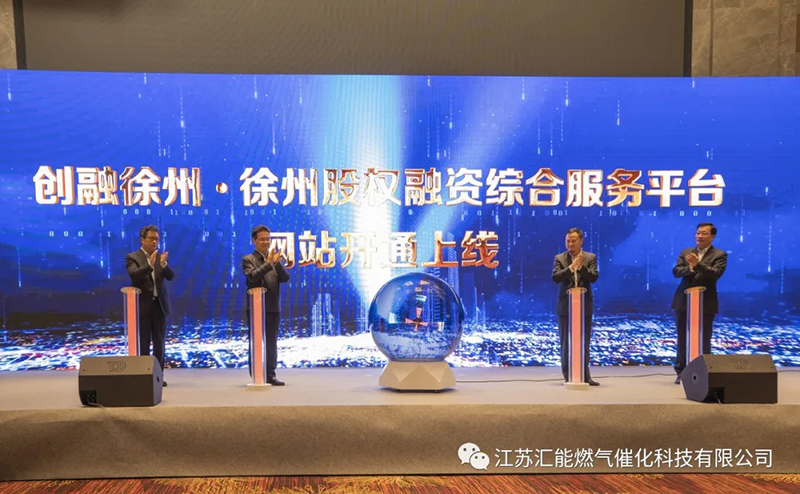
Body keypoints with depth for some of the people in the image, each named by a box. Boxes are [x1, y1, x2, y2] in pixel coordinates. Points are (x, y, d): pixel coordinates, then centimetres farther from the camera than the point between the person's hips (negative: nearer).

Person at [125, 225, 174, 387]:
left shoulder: (161, 257, 8)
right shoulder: (132, 257, -2)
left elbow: (170, 276, -4)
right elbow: (134, 274, -20)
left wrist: (164, 265, -24)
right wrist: (150, 265, -35)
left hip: (160, 304, 4)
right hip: (142, 306, -4)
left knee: (159, 343, 7)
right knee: (143, 343, 1)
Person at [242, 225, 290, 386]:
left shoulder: (274, 258, 13)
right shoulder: (248, 259, 0)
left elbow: (285, 278, 1)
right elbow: (253, 276, -18)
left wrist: (277, 263, -14)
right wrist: (268, 263, -24)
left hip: (273, 307, 4)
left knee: (272, 342, 7)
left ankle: (270, 375, 14)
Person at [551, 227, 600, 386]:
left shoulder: (590, 257, 5)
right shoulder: (559, 258, 3)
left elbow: (594, 277, -8)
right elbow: (555, 277, -12)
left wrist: (581, 266, -23)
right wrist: (571, 267, -23)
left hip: (585, 305, 1)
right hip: (565, 306, -1)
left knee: (584, 343, 6)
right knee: (566, 343, 3)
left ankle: (585, 376, 14)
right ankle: (568, 377, 10)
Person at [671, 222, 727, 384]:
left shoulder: (720, 255, 0)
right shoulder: (685, 252, 11)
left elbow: (716, 273, -16)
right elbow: (676, 271, -1)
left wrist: (698, 264, -30)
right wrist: (690, 268, -21)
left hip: (706, 304, -3)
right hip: (684, 301, 3)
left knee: (704, 340, 3)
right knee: (682, 339, 7)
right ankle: (681, 372, 16)